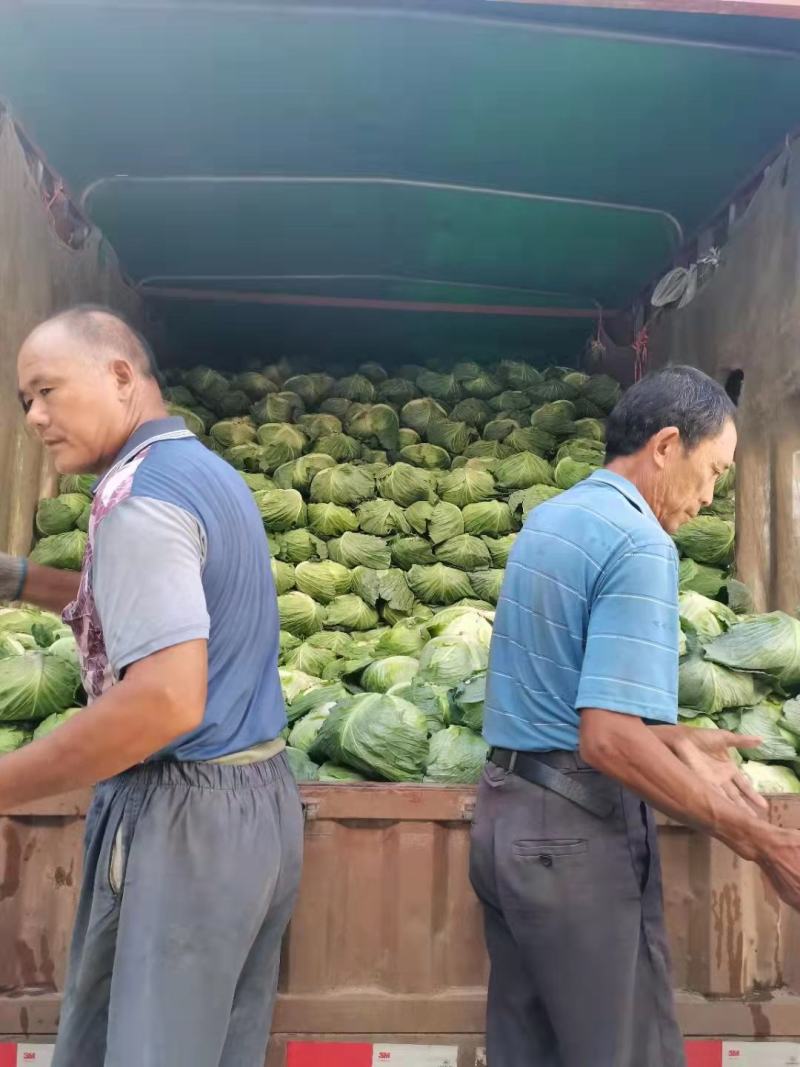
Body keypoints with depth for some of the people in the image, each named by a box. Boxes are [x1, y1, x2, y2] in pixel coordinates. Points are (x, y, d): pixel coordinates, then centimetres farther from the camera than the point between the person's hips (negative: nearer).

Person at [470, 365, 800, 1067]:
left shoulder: (549, 519, 10)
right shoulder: (640, 543, -18)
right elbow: (608, 740, -26)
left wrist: (676, 740, 14)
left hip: (507, 809, 9)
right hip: (577, 828, -9)